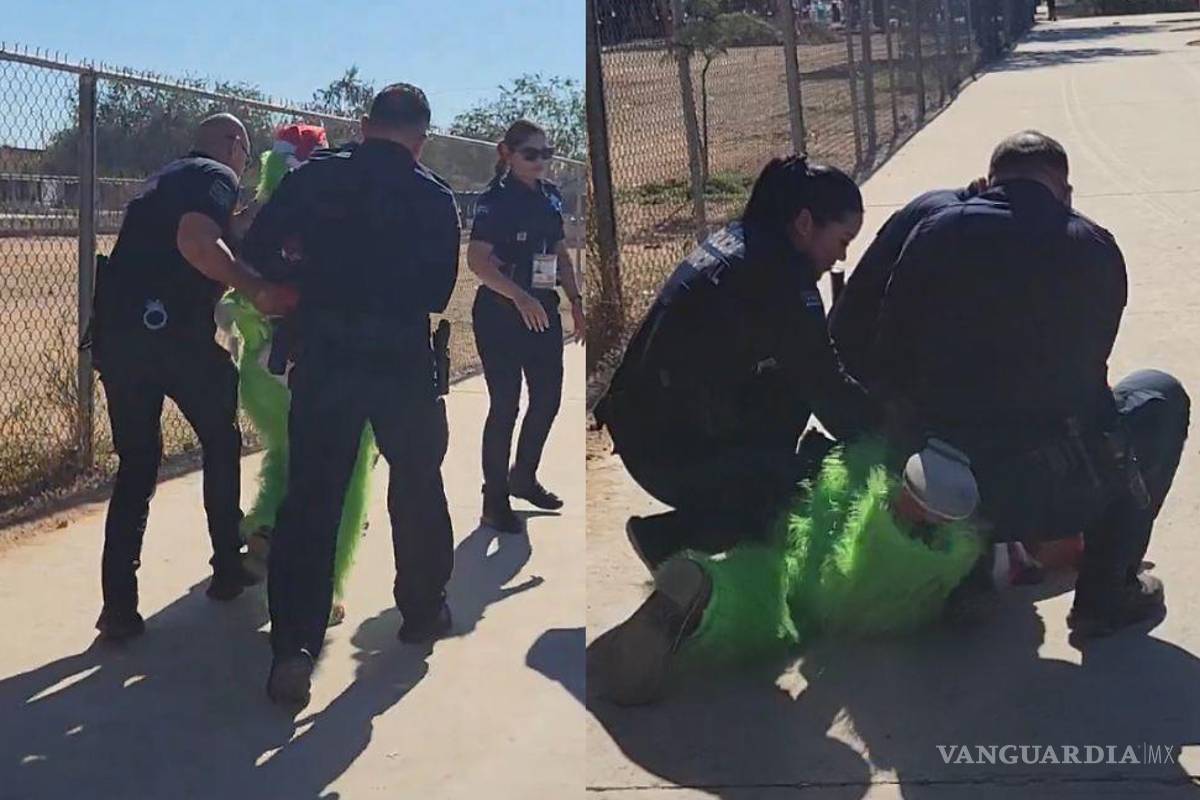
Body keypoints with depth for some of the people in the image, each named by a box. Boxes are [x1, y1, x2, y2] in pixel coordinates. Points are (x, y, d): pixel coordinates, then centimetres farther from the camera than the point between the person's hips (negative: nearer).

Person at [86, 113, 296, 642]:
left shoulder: (160, 181, 27)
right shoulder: (217, 177, 1)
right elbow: (195, 241, -19)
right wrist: (259, 290, -19)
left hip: (116, 331, 7)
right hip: (173, 331, -7)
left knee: (136, 463, 11)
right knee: (221, 446, 15)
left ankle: (119, 604, 3)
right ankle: (228, 570, 24)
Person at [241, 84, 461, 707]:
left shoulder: (316, 177, 1)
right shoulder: (435, 198, 0)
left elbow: (258, 249, -2)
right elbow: (439, 292, 1)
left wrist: (313, 280, 14)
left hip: (324, 357, 0)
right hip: (405, 362, 0)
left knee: (309, 496, 2)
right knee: (417, 486, 19)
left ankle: (294, 646, -6)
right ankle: (422, 610, 33)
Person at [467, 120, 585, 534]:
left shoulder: (550, 195, 8)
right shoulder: (495, 199, -12)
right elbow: (476, 259, -22)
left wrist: (576, 301, 11)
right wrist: (520, 298, -30)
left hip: (543, 309, 7)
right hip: (500, 312, -7)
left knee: (548, 395, 13)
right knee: (506, 405, -2)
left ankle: (524, 477, 34)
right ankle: (495, 499, 10)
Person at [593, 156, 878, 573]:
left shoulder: (737, 239, 8)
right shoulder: (773, 273, -20)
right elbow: (827, 388, -15)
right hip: (671, 454, -9)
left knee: (795, 378, 12)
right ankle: (668, 535, 0)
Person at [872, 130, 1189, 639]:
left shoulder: (935, 233, 1)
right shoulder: (1094, 249, -1)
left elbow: (890, 371, 3)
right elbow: (1086, 372, 12)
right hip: (1055, 497, -3)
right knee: (1161, 396, 23)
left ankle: (972, 559, 26)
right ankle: (1107, 592, 17)